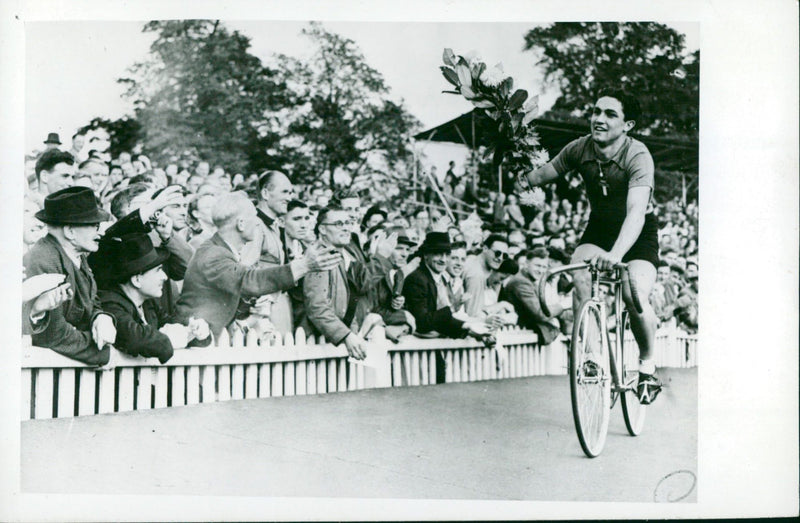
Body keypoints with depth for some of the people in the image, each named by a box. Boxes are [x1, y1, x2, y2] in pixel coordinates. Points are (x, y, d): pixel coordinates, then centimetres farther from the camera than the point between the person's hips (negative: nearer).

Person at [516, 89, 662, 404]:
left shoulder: (638, 156, -28)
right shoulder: (580, 149, -14)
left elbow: (636, 212, -43)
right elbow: (549, 171, 6)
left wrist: (616, 254, -55)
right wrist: (525, 179, -12)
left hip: (637, 234, -4)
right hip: (599, 227, 4)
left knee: (635, 297, -24)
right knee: (580, 280, -25)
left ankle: (647, 365, 4)